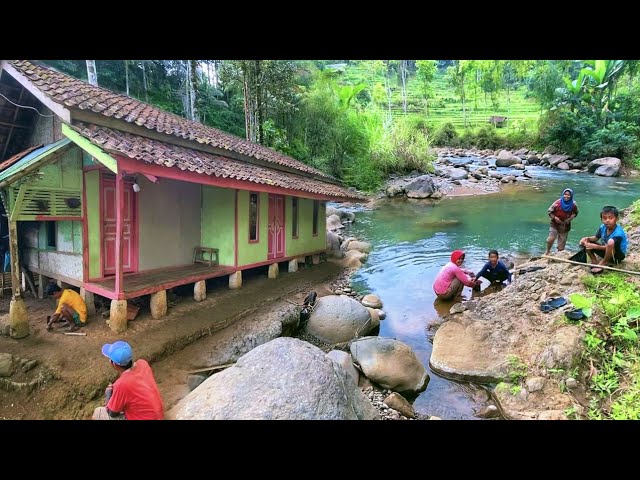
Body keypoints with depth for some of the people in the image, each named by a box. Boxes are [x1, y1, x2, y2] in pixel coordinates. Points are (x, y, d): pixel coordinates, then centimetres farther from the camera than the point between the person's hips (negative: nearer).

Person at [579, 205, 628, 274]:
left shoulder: (618, 233, -28)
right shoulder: (603, 227, -8)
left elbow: (610, 246, -29)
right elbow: (596, 237, 2)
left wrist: (595, 246, -30)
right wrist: (587, 238, -18)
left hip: (618, 255, -7)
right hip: (607, 252, 7)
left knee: (611, 242, -39)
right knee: (586, 242, -5)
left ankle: (602, 263, -21)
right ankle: (594, 261, -9)